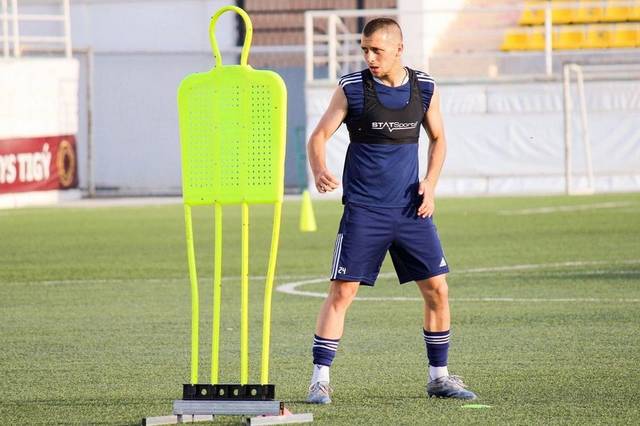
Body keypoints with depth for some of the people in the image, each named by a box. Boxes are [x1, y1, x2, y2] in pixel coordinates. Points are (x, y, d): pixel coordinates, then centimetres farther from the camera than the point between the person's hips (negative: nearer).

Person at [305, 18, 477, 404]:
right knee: (342, 291, -8)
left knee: (437, 290, 2)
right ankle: (320, 379, -2)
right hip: (364, 210, -3)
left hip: (411, 209, 3)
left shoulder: (425, 89, 4)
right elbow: (319, 136, -4)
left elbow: (438, 139, 17)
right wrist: (320, 171, -25)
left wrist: (431, 182, 1)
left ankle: (439, 376, 16)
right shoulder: (352, 89, -5)